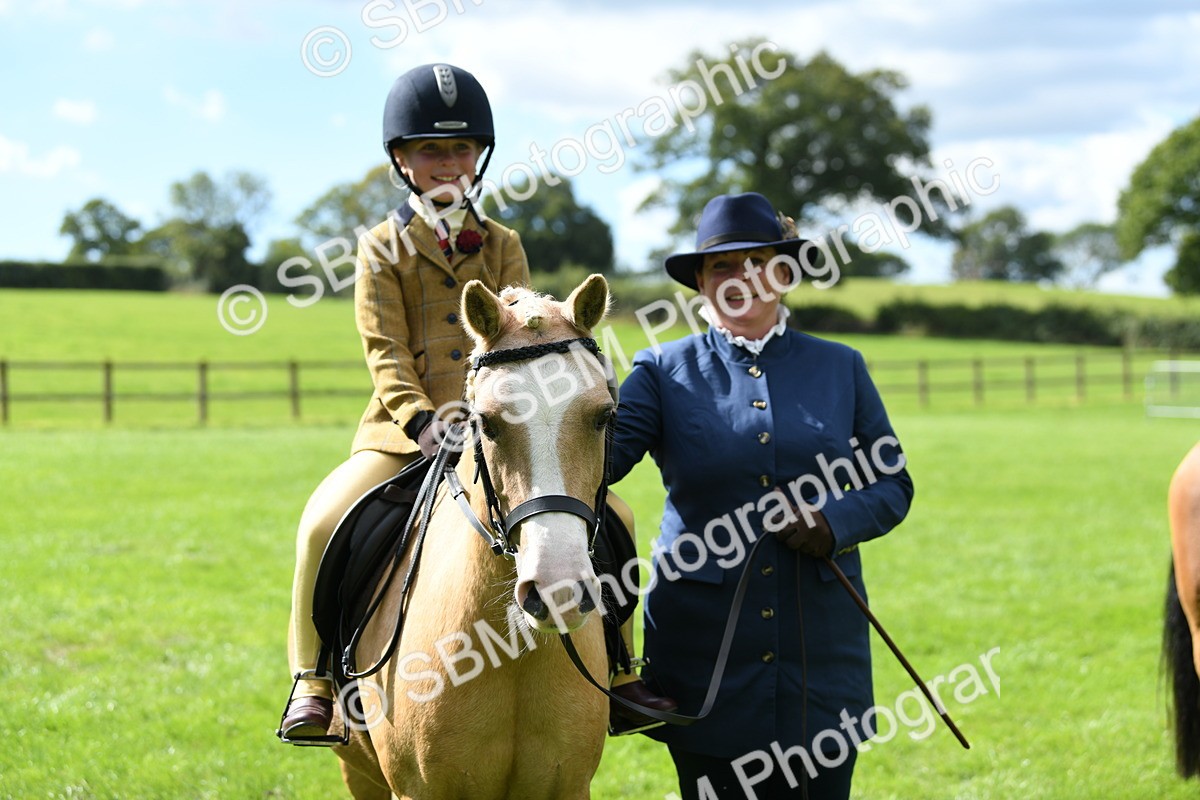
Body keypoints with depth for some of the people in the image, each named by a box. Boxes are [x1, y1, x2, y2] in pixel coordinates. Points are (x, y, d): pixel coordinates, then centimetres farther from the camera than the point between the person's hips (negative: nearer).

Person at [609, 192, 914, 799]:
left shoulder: (840, 369, 9)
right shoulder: (665, 372, 4)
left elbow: (892, 482, 10)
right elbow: (603, 454, -11)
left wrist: (835, 523, -10)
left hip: (821, 643, 2)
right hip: (704, 640, -1)